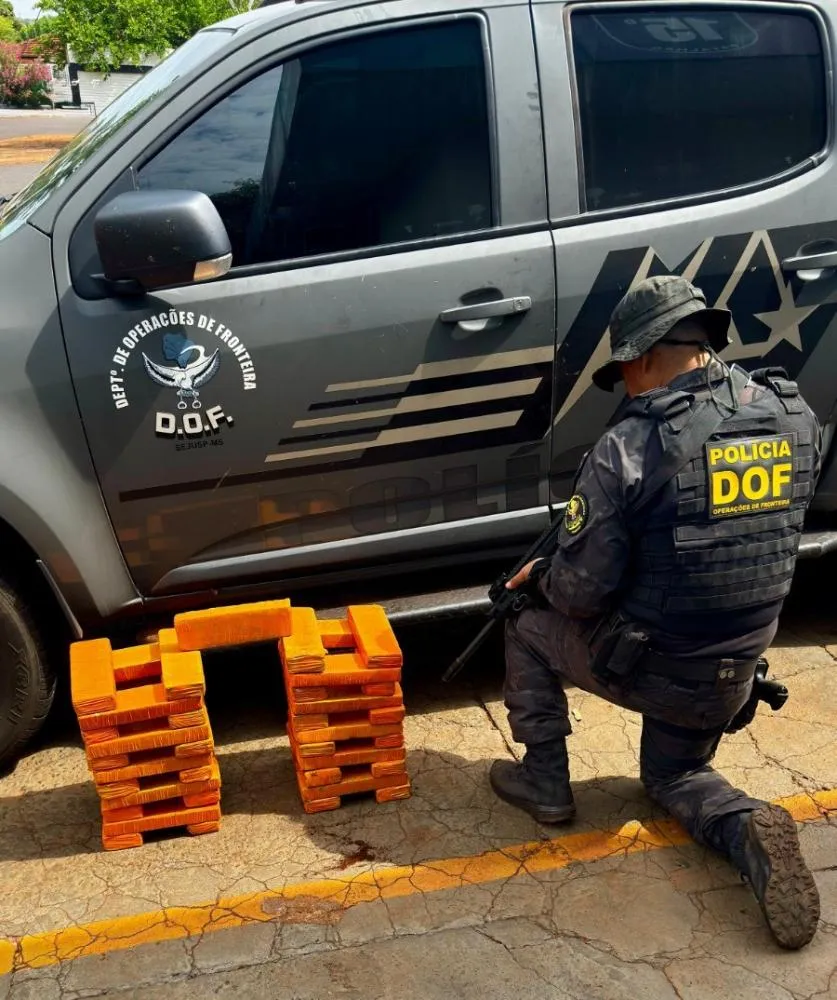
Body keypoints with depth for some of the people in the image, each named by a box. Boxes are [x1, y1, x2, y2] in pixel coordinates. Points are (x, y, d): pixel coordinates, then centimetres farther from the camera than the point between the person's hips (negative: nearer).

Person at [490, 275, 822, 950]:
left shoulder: (631, 445, -23)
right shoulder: (796, 418, -5)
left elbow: (582, 591, -18)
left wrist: (538, 579, 4)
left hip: (641, 667, -5)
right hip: (733, 677, 5)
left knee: (530, 633, 23)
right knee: (675, 775, 29)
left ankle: (545, 783, 28)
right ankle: (750, 831, 0)